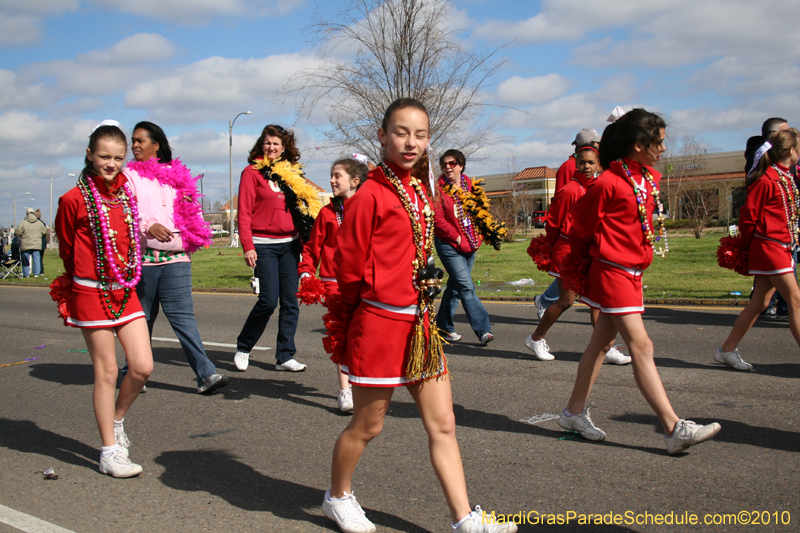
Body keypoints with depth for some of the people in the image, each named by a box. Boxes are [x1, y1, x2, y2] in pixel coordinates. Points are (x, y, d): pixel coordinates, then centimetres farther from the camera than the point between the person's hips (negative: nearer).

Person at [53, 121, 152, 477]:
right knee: (106, 371, -1)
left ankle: (116, 421, 25)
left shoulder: (128, 194, 7)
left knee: (143, 366, -1)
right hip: (91, 293, -5)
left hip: (126, 290, 5)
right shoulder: (74, 199, -8)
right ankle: (110, 451, 11)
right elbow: (66, 247, 5)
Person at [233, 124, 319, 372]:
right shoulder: (252, 173, 1)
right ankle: (243, 348, 13)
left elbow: (302, 211, 16)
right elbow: (244, 213, -5)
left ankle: (285, 356, 10)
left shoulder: (292, 174, 14)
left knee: (290, 301, 2)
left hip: (289, 244, 5)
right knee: (269, 300, -8)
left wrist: (305, 242, 11)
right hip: (264, 244, -5)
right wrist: (248, 246, -13)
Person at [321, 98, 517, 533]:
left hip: (420, 324, 7)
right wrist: (361, 313, 3)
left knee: (442, 425, 7)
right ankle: (338, 497, 32)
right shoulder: (370, 196, -13)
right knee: (367, 426, 8)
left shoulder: (420, 194, 11)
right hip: (380, 324, -7)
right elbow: (348, 265, -8)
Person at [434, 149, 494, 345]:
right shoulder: (438, 189, -7)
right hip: (449, 246, -6)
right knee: (466, 288, -12)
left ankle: (443, 327, 24)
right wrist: (457, 238, -14)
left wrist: (478, 237, 1)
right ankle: (483, 330, -11)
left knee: (455, 287, 12)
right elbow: (438, 220, -11)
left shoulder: (470, 186, 9)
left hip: (470, 246, 6)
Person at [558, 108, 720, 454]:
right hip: (611, 271, -9)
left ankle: (574, 412, 25)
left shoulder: (650, 179, 11)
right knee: (641, 346, -10)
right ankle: (674, 429, -10)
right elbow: (582, 227, -6)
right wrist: (577, 266, 5)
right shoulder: (609, 183, -15)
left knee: (602, 342, 14)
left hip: (633, 272, 9)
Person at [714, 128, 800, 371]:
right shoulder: (766, 181, -15)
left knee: (760, 303, 10)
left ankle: (727, 350, 17)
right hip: (768, 246, -9)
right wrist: (747, 247, -2)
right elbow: (748, 216, -13)